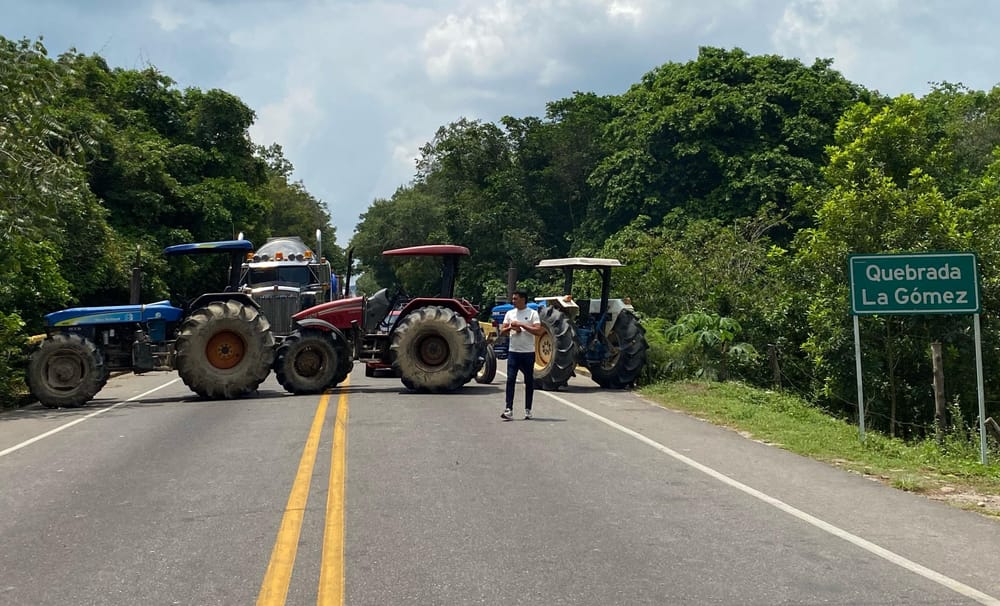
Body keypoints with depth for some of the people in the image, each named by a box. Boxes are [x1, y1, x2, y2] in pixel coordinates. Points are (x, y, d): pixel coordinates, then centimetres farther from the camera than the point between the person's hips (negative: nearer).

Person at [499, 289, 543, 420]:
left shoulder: (532, 313, -3)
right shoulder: (510, 313, 9)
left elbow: (538, 331, -15)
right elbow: (502, 332, 8)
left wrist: (521, 325, -18)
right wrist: (510, 328, -12)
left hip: (528, 353, -2)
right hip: (513, 351, 2)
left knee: (529, 381, 7)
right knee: (510, 380, -7)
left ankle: (528, 410, 17)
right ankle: (509, 410, -10)